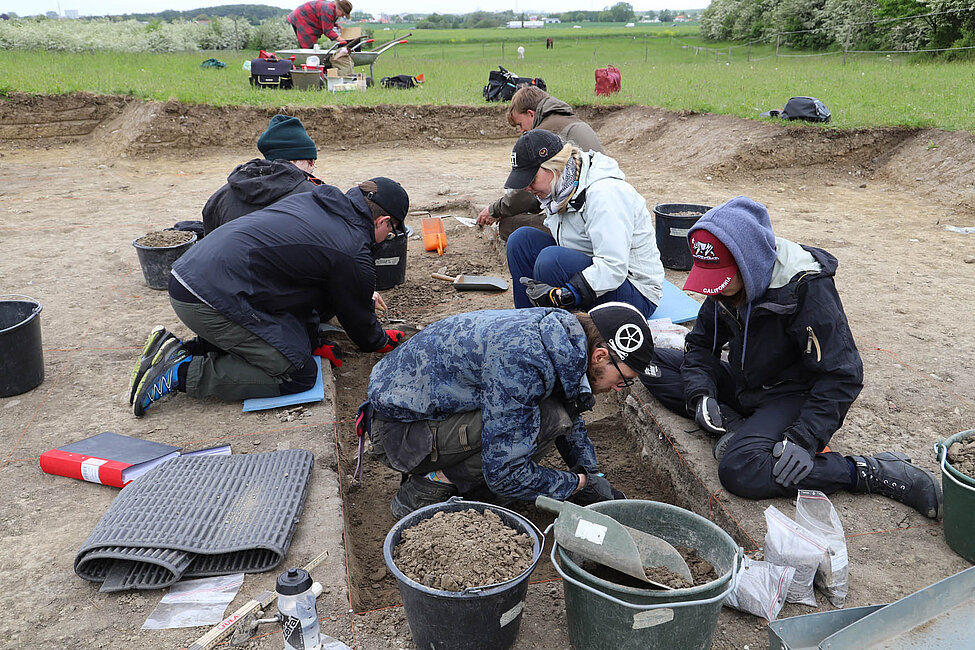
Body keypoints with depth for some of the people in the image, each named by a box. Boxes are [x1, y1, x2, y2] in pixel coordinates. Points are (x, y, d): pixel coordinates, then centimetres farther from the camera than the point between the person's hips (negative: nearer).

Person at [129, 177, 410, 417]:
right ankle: (185, 373, -9)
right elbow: (357, 317, 8)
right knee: (298, 375, -4)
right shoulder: (353, 254, -9)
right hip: (214, 299, -9)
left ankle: (177, 351, 11)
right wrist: (383, 341, 30)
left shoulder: (307, 200, 17)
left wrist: (311, 341, 29)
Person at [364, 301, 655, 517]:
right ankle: (429, 488, -8)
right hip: (398, 432, -9)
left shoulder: (560, 331, -2)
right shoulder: (523, 362, -31)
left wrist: (594, 477, 12)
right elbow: (504, 474, -25)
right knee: (548, 419, -19)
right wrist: (580, 483, -12)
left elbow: (572, 419, 17)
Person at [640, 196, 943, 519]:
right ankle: (735, 425, -11)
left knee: (739, 470, -34)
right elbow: (701, 342, 6)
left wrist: (804, 439, -31)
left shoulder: (807, 287, -25)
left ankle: (873, 472, -20)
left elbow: (843, 375, -23)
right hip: (744, 386, 7)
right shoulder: (726, 283, -5)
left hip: (793, 396, -7)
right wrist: (700, 394, -13)